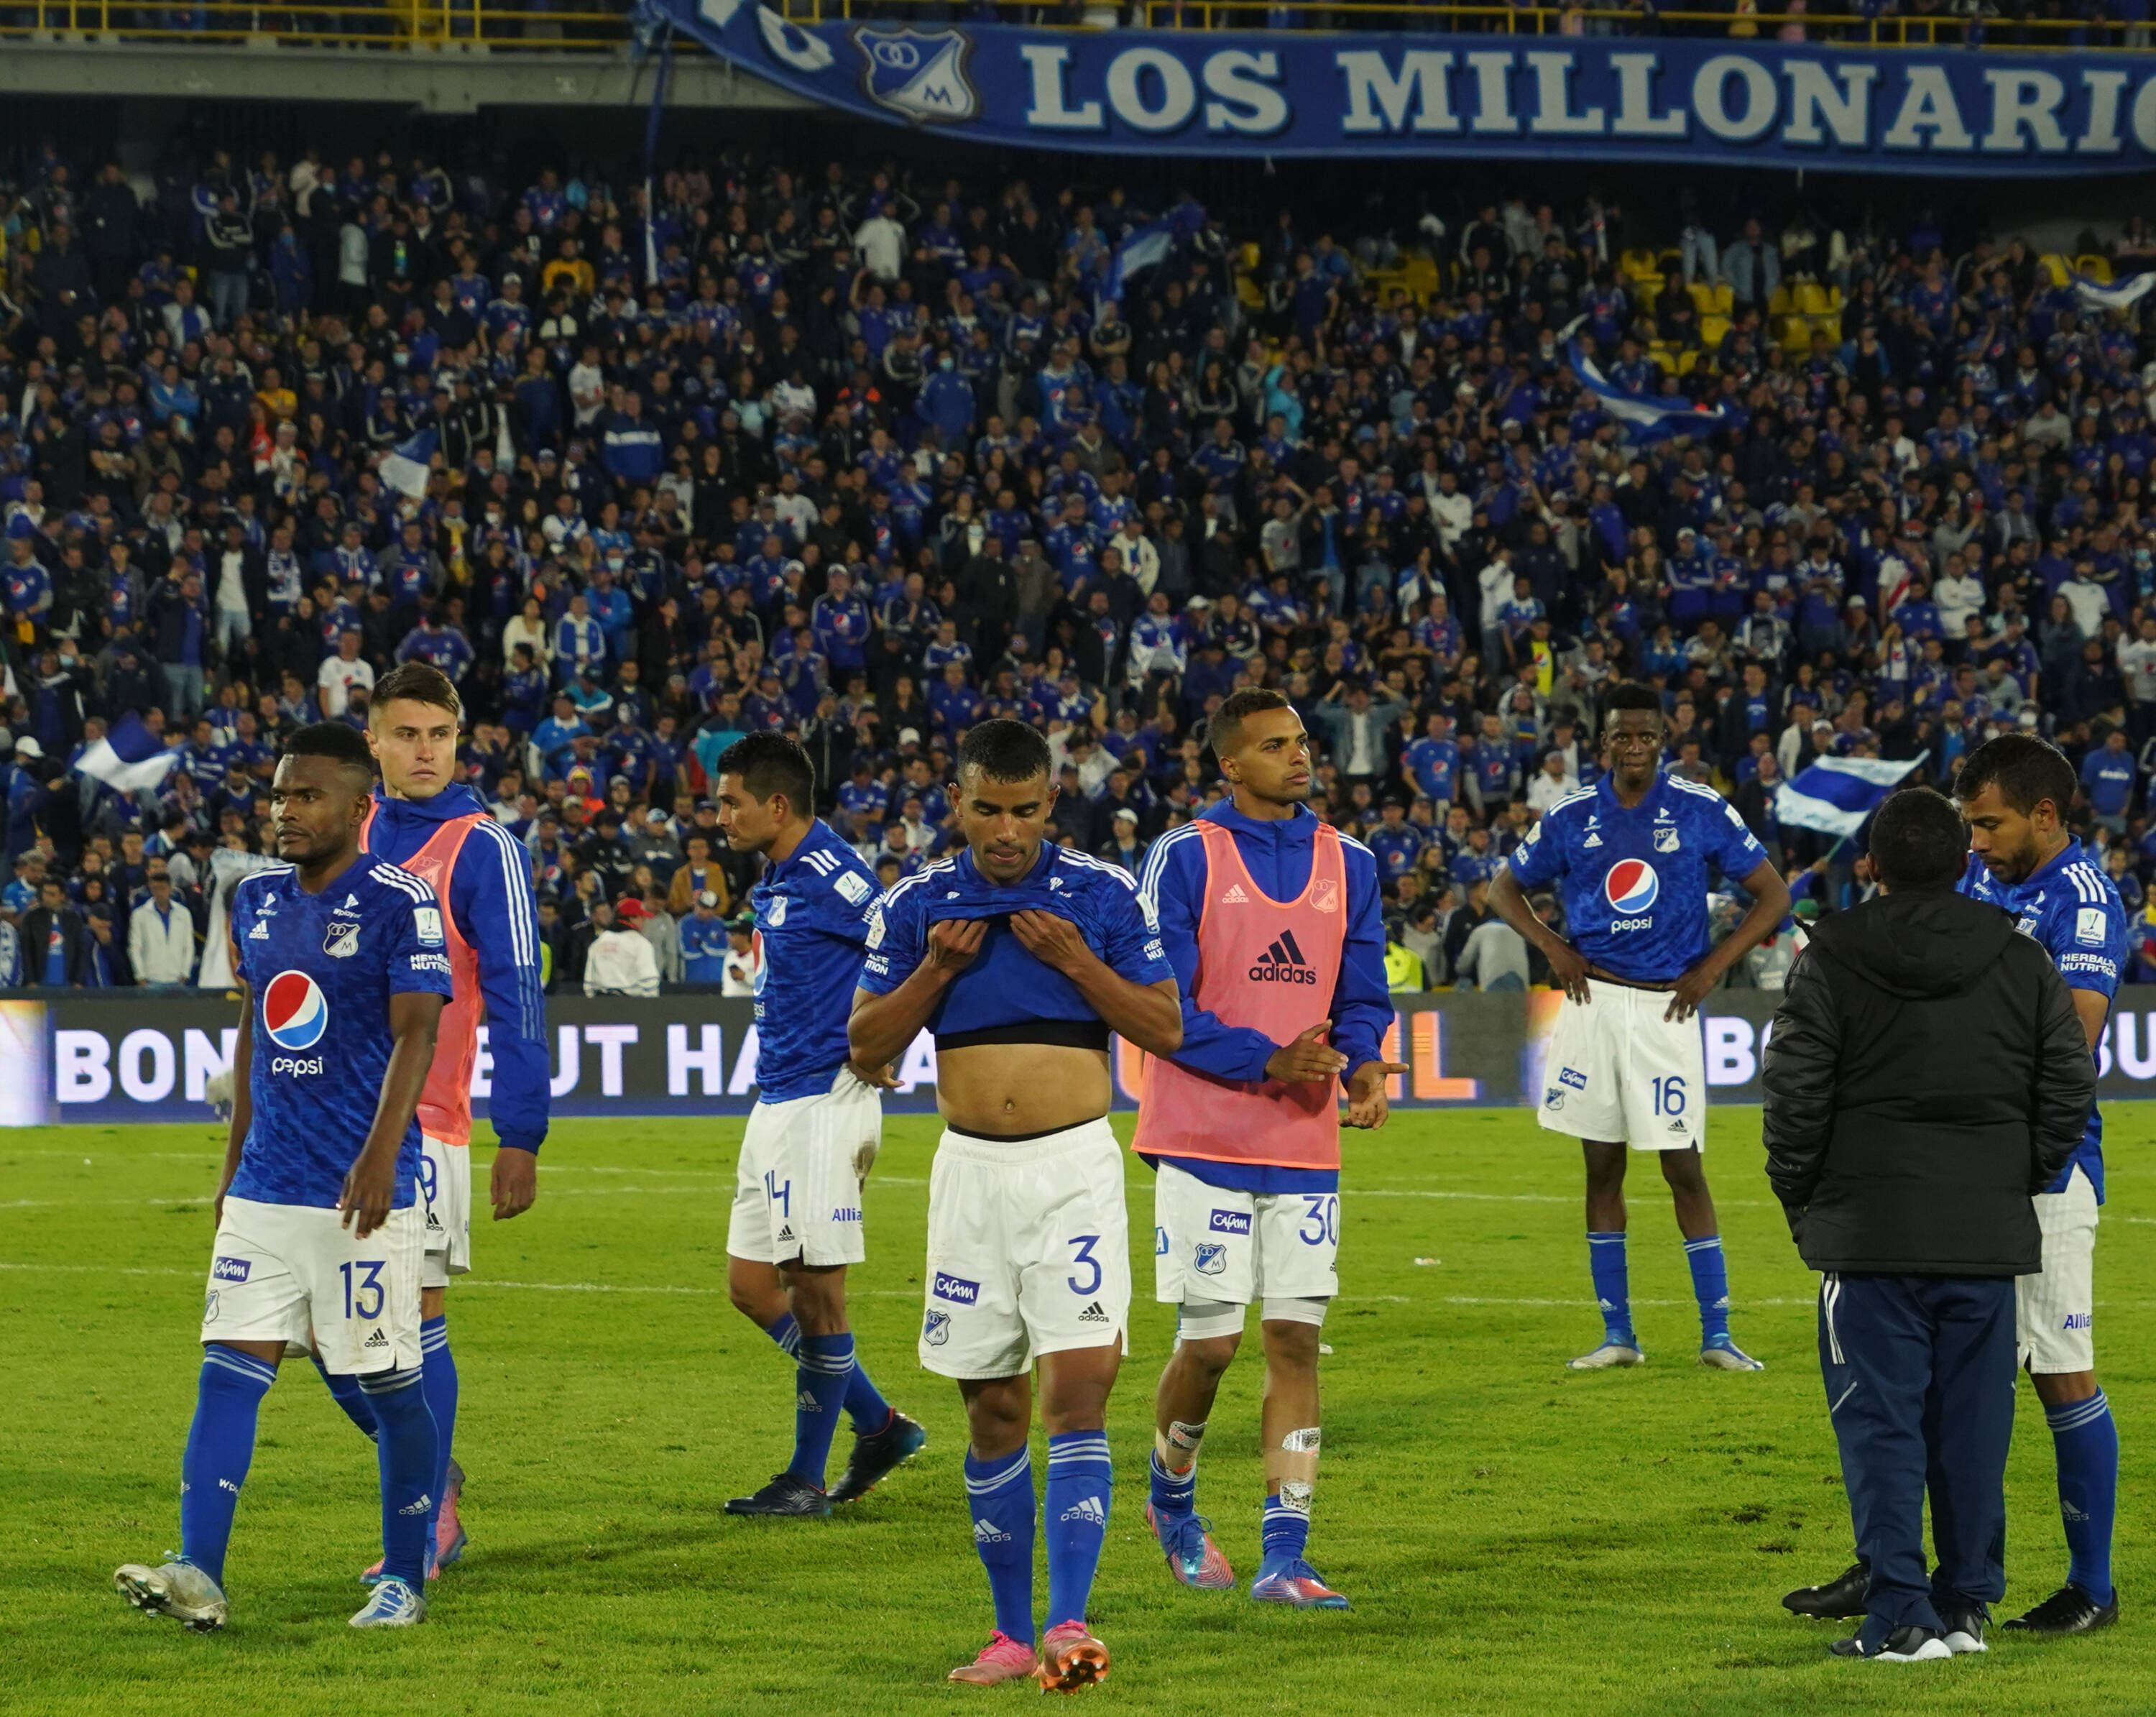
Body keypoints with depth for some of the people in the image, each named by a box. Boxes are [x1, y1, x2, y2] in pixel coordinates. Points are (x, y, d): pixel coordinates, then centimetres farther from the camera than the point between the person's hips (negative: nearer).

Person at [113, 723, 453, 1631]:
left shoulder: (400, 904, -8)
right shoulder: (256, 900, 13)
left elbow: (415, 1033, -16)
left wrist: (381, 1150, -28)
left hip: (365, 1194, -6)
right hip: (263, 1191, 6)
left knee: (390, 1384, 2)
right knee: (228, 1370, -5)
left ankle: (404, 1578, 13)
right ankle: (199, 1574, -11)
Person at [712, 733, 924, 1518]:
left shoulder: (830, 879, -16)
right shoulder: (776, 881, 14)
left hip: (825, 1101, -10)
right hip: (778, 1100, 10)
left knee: (815, 1290, -4)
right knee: (753, 1284, 10)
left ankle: (807, 1479, 4)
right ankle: (881, 1425, 21)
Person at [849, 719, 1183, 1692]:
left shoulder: (1103, 896, 1)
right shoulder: (917, 905, 5)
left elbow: (1167, 1030, 0)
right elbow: (866, 1046, 6)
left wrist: (1075, 960, -12)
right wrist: (937, 968, -8)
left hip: (1075, 1165, -2)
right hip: (973, 1171, 2)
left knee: (1079, 1384, -15)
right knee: (992, 1409, 5)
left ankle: (1069, 1625, -20)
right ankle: (1012, 1633, 13)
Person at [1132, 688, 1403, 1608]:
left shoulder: (1347, 864, 10)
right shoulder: (1186, 858, -4)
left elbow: (1363, 996, 12)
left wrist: (1363, 1064, -10)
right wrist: (1270, 1063, -18)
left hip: (1306, 1146, 4)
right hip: (1204, 1141, -4)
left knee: (1296, 1340, -1)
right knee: (1210, 1341, -4)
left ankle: (1284, 1558, -1)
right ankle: (1171, 1495, 25)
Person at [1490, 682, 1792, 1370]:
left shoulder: (1702, 811, -1)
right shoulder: (1571, 818, 5)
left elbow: (1772, 894, 4)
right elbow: (1505, 887, 19)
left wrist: (1713, 966, -4)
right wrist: (1552, 946, 3)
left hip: (1665, 1005, -3)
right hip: (1592, 999, 3)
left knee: (1683, 1166, -4)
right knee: (1602, 1167, 6)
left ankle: (1716, 1333, 1)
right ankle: (1617, 1335, 12)